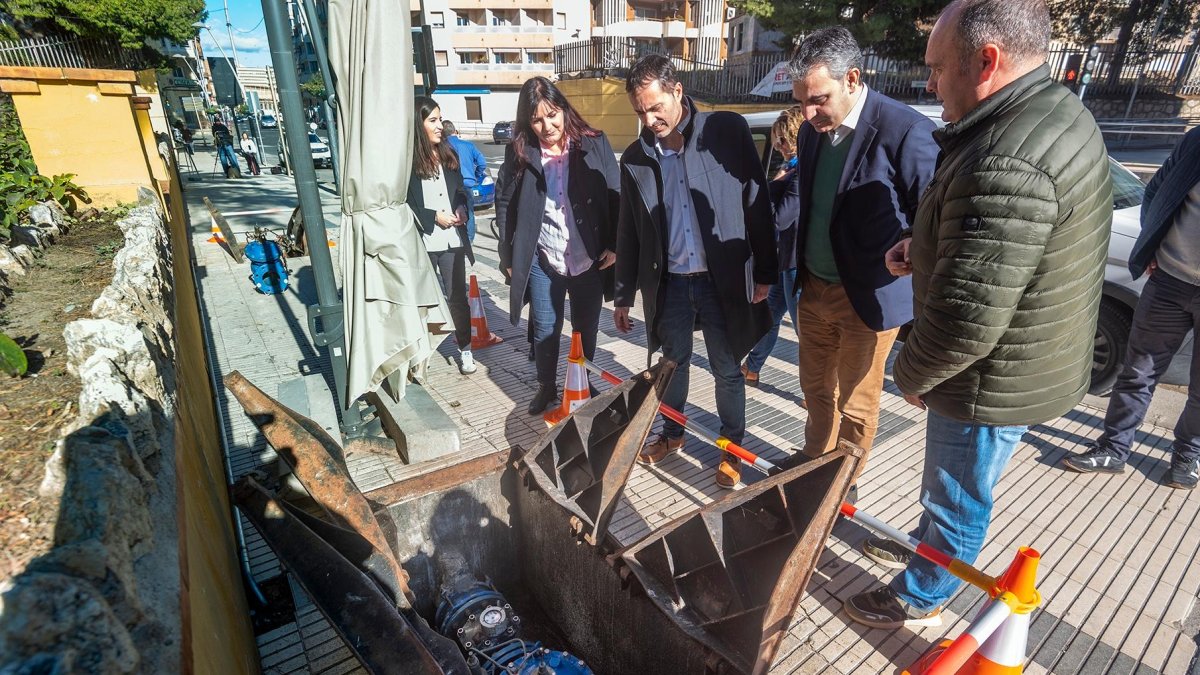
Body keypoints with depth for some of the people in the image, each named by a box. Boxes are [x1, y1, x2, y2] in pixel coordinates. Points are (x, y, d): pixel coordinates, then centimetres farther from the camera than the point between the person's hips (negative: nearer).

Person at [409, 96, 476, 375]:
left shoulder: (448, 154, 10)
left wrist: (461, 209, -2)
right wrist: (434, 217, -14)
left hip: (452, 240, 4)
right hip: (421, 243, -4)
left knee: (457, 296, 7)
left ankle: (465, 350, 19)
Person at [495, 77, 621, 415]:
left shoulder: (594, 144, -6)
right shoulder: (519, 152, -4)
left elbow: (617, 197, -3)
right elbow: (505, 205, 1)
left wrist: (614, 245, -6)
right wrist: (508, 256, 0)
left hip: (589, 258, 0)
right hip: (542, 260, 0)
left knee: (586, 329, 15)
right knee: (545, 330, 11)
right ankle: (546, 387, 34)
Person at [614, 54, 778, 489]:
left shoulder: (728, 131, -6)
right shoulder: (635, 157, 2)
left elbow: (758, 203, -4)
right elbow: (628, 233, 8)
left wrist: (765, 272, -4)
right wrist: (623, 295, 11)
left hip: (724, 279, -2)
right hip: (669, 283, 3)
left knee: (728, 370, 10)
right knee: (672, 363, 17)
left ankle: (732, 447, 31)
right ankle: (671, 433, 40)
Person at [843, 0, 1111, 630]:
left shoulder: (1006, 165, -33)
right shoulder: (1053, 111, 2)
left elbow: (968, 320, -32)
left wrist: (910, 374, -13)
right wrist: (925, 247, 1)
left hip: (993, 382, -9)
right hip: (1023, 362, 9)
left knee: (957, 497, 14)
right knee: (946, 477, 29)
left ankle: (920, 597, 39)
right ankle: (926, 545, 54)